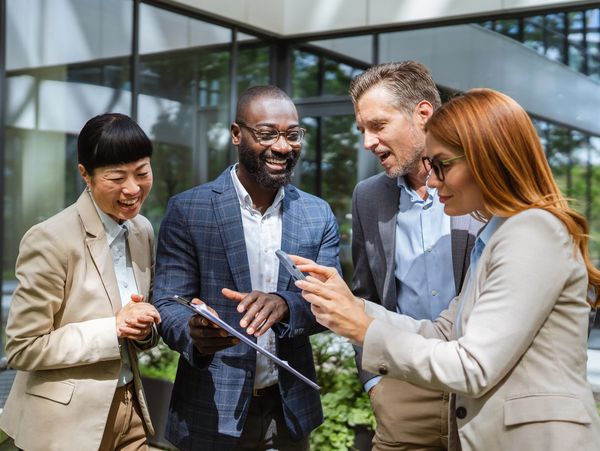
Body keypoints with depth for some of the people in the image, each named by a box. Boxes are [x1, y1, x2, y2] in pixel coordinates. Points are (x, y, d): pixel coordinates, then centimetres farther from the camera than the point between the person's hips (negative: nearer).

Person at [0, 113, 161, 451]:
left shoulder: (143, 230, 1)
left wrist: (143, 328, -11)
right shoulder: (51, 240, -19)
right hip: (69, 421, -6)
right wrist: (113, 328, -22)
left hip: (130, 409, 6)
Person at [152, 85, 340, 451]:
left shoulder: (319, 215, 2)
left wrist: (284, 305, -24)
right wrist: (195, 333, -31)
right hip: (212, 413, -3)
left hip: (290, 410, 3)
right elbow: (167, 305, -8)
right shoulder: (187, 210, -7)